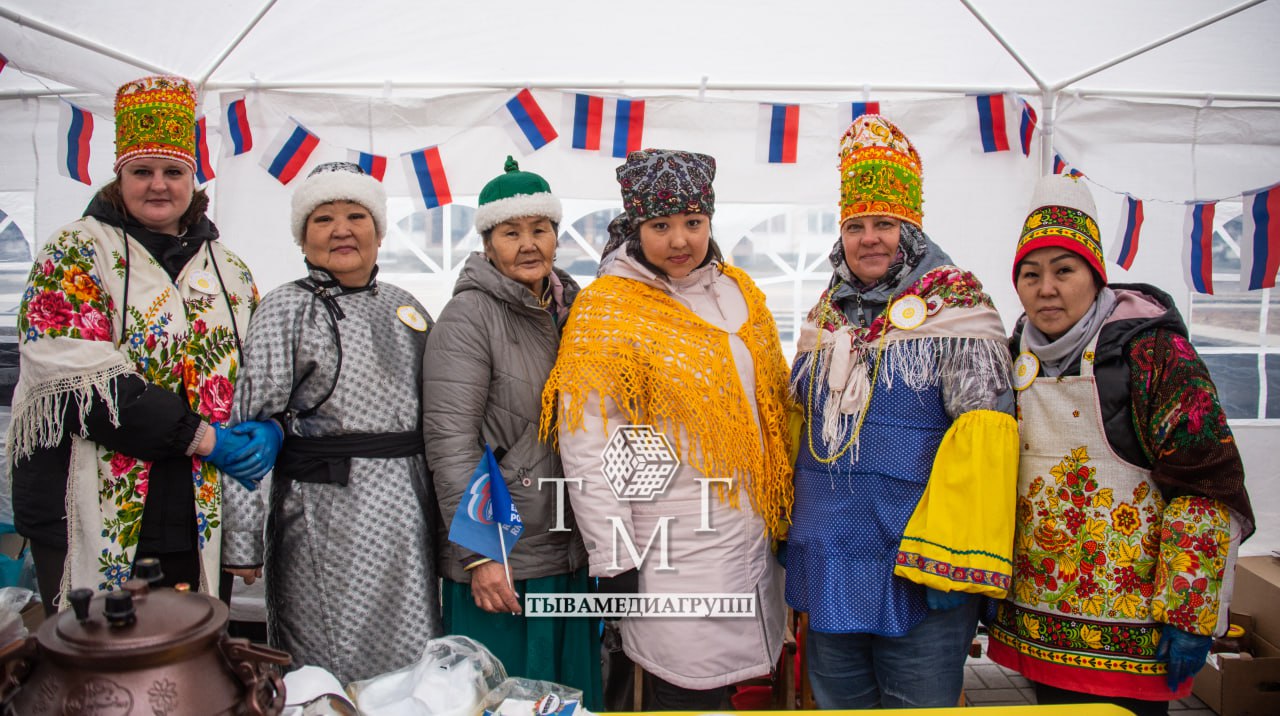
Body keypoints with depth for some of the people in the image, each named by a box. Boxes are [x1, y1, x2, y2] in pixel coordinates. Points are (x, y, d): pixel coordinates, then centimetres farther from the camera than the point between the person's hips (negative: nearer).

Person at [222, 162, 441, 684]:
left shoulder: (405, 307, 12)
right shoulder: (288, 308, -3)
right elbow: (250, 428, -7)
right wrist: (242, 539, -11)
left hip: (407, 515, 5)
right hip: (326, 514, -5)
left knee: (413, 671, 11)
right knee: (331, 674, 3)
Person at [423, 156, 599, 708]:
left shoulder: (568, 310, 10)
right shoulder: (469, 316, -11)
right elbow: (450, 442, -17)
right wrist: (479, 553, -19)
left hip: (570, 554, 7)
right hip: (499, 562, -6)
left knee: (572, 695, 17)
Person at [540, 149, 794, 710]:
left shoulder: (738, 291, 8)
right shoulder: (606, 309, -9)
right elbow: (587, 448, -12)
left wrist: (782, 511, 15)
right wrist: (613, 561, -13)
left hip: (751, 538, 6)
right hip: (671, 554, -5)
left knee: (723, 681, 16)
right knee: (688, 694, 1)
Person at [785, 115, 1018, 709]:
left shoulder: (954, 307, -8)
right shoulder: (825, 313, 11)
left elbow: (982, 434, -15)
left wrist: (957, 558, -20)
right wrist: (790, 526, 17)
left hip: (915, 571, -6)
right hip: (829, 570, 6)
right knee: (837, 701, 20)